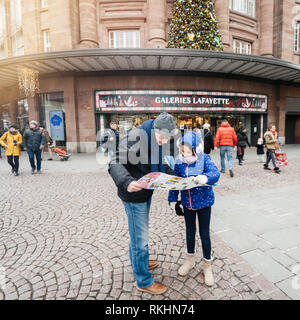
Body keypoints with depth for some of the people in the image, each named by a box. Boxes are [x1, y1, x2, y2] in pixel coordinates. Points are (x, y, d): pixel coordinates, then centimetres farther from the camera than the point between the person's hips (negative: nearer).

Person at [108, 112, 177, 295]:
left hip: (146, 193, 9)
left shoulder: (157, 141, 4)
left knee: (140, 233, 26)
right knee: (140, 238, 4)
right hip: (134, 195, -9)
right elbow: (115, 164, -29)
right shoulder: (137, 138, -24)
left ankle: (139, 262, 50)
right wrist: (127, 183, -45)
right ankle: (144, 281, 25)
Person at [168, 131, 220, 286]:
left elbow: (215, 173, -28)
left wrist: (205, 177, -50)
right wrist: (173, 199, 5)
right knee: (190, 232, 19)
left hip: (204, 202, -3)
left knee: (204, 234, 10)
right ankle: (190, 260, 43)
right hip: (187, 203, 3)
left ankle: (207, 265, 33)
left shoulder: (204, 159, -16)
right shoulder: (179, 162, -8)